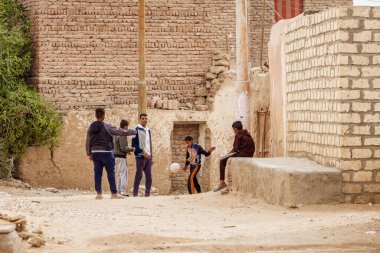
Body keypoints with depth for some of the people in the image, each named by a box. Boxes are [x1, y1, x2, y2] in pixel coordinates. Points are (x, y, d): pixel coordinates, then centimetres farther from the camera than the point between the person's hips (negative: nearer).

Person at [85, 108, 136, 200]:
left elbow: (88, 141, 12)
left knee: (97, 172, 6)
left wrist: (89, 153, 19)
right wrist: (131, 132, 6)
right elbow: (119, 132, -6)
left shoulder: (91, 127, 8)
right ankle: (114, 193, -2)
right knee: (111, 172, -1)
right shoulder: (106, 126, -9)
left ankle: (98, 193, 4)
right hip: (105, 152, -5)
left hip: (95, 152, 5)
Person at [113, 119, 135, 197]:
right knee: (123, 174, -7)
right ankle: (123, 191, -14)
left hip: (116, 156, 9)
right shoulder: (123, 134, -14)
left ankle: (118, 191, 14)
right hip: (121, 157, -9)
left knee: (118, 174, 13)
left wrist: (127, 151, 19)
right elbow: (123, 148, -18)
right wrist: (131, 149, -1)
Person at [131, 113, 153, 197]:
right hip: (140, 156, -7)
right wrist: (142, 152, -16)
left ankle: (147, 193, 9)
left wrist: (151, 157, 17)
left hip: (148, 156, 7)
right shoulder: (137, 130, -5)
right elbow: (134, 144, -10)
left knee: (149, 176, 5)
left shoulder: (148, 130, 17)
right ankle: (135, 193, -3)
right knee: (139, 175, -6)